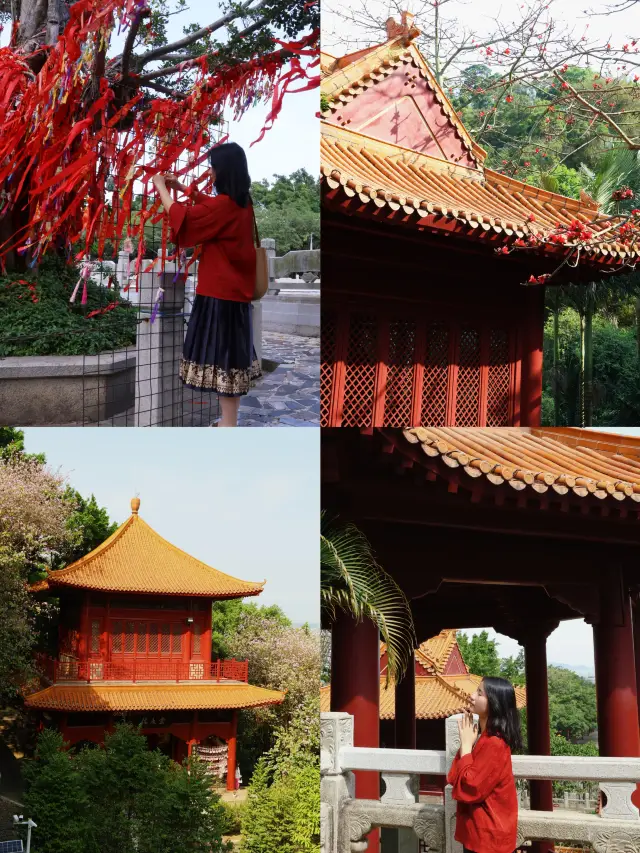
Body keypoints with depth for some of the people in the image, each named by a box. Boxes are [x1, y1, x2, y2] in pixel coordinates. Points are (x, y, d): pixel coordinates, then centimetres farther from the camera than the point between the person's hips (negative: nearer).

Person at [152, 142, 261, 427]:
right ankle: (229, 422, 20)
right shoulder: (241, 203, 9)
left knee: (221, 355, -5)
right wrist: (181, 187, 26)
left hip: (219, 293, -9)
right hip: (235, 291, 9)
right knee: (230, 352, 13)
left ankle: (229, 427, -3)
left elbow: (181, 218, -13)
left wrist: (162, 188, 0)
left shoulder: (223, 205, -19)